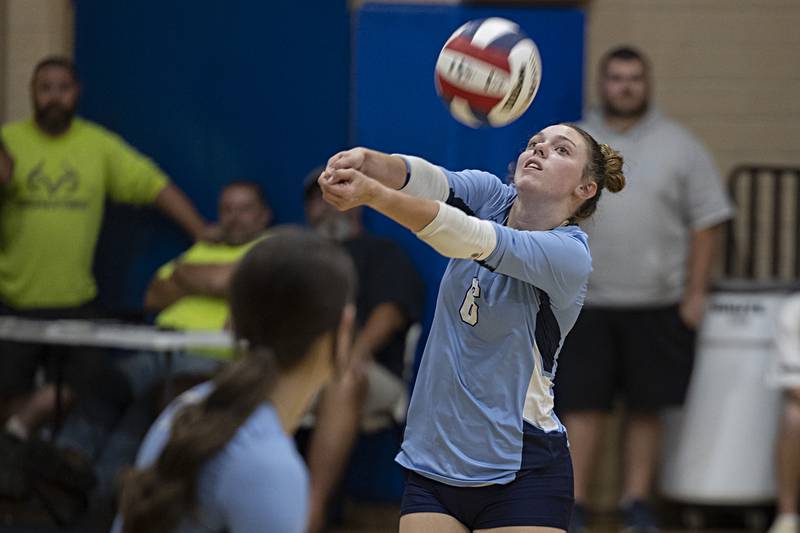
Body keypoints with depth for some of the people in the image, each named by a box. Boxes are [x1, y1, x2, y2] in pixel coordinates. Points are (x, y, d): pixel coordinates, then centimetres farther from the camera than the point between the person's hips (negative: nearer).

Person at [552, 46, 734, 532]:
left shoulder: (680, 147, 4)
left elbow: (707, 222, 2)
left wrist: (695, 294, -4)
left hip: (658, 306, 0)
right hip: (586, 305, 0)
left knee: (646, 408, 5)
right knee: (582, 405, -2)